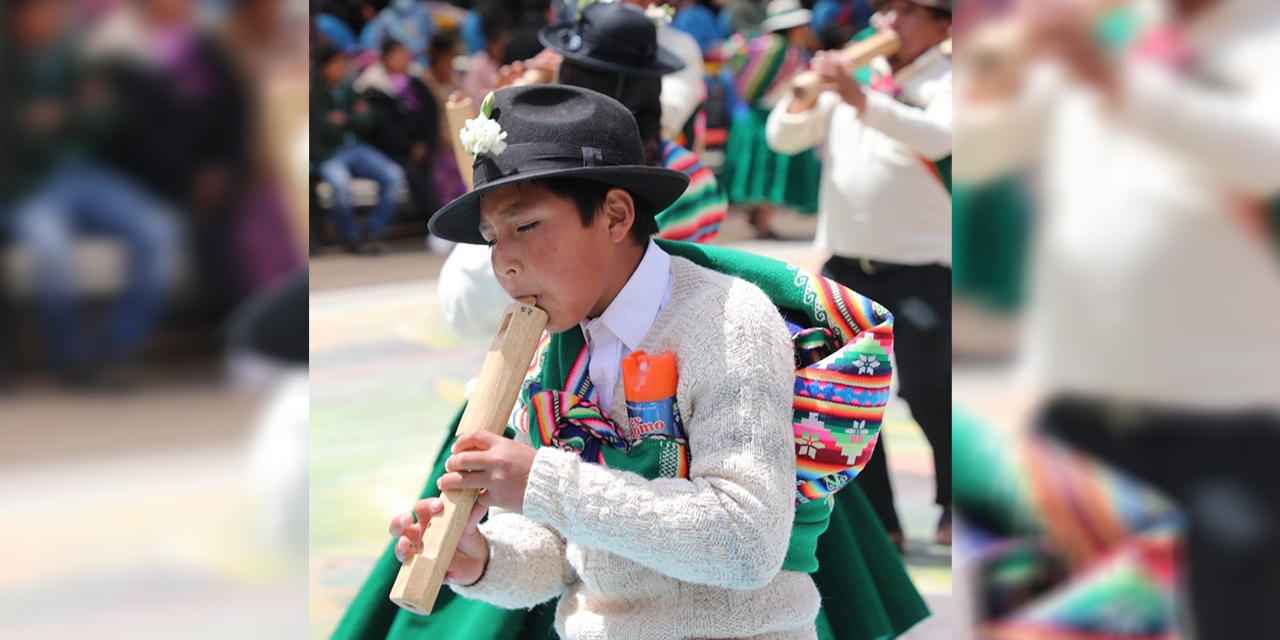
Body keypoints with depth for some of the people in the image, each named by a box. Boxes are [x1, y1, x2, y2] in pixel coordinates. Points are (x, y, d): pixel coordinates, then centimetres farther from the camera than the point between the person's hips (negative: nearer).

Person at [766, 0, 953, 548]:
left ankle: (955, 503, 18)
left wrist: (861, 99, -33)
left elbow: (937, 137, -25)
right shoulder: (852, 74, 12)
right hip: (845, 262, 5)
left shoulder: (945, 81, -3)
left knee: (926, 390, -7)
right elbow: (782, 138, 7)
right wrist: (802, 101, -14)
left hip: (920, 267, -5)